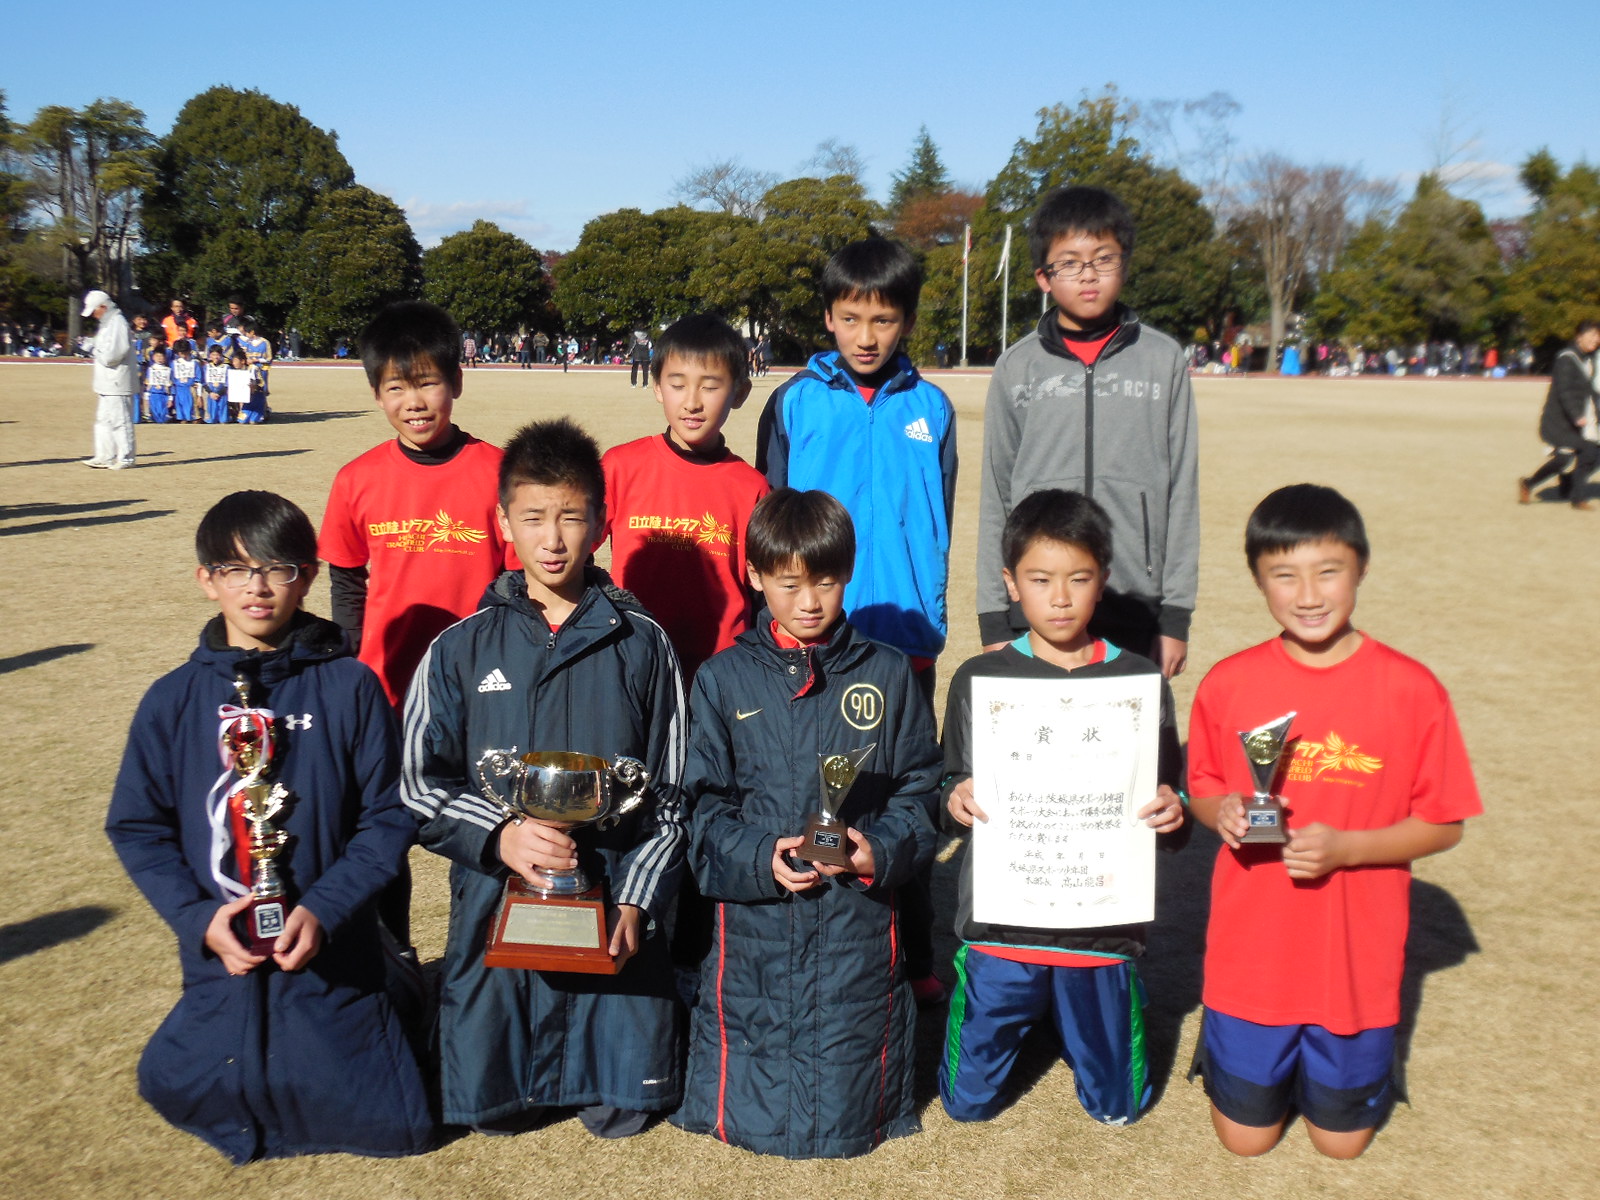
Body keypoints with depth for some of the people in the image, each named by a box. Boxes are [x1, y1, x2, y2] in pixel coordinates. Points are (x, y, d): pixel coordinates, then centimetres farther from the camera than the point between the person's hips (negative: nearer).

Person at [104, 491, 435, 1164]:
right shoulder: (174, 699, 1)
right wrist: (197, 917, -10)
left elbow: (389, 816, -6)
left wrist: (323, 911, -16)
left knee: (394, 1127, 0)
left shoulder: (348, 687, -6)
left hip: (332, 959, -2)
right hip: (219, 959, 2)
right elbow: (136, 826, 4)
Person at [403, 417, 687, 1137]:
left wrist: (638, 902, -6)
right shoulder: (461, 650, 3)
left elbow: (670, 795, 4)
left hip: (613, 910, 0)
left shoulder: (642, 645, 2)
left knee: (622, 1111, -1)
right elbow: (418, 786, 3)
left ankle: (594, 1069, 30)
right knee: (492, 1110, 3)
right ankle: (525, 1080, 35)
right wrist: (499, 836, -14)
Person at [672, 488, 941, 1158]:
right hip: (755, 923, 0)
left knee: (844, 1125, 4)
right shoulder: (724, 680, 4)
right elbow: (704, 802, 2)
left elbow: (917, 789, 5)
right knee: (748, 1123, 3)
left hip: (859, 927, 0)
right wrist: (758, 859, -15)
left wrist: (882, 854, -13)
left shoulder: (887, 675, 5)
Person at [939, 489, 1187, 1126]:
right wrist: (954, 799, -18)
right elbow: (952, 789, 5)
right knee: (968, 1100, 10)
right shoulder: (978, 679, -1)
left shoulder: (1139, 680, 0)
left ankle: (1075, 1023, 41)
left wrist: (1173, 813, -17)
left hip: (1103, 923, 0)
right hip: (1000, 923, 0)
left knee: (1117, 1106, 12)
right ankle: (1028, 1021, 38)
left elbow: (1165, 802, 6)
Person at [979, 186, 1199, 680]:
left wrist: (1176, 615, 2)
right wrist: (993, 620, 4)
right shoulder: (1018, 368, 6)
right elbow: (995, 497, 8)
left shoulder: (1163, 360, 6)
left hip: (1137, 607, 0)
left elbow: (1182, 488, 6)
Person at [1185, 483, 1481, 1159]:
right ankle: (1228, 1041, 41)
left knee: (1342, 1140, 16)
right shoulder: (1228, 684, -8)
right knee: (1246, 1137, 13)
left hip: (1356, 961, -1)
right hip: (1250, 956, 1)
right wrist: (1222, 812, -17)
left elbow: (1443, 825, -6)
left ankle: (1343, 1050, 44)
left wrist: (1344, 847, -21)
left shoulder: (1411, 690, -13)